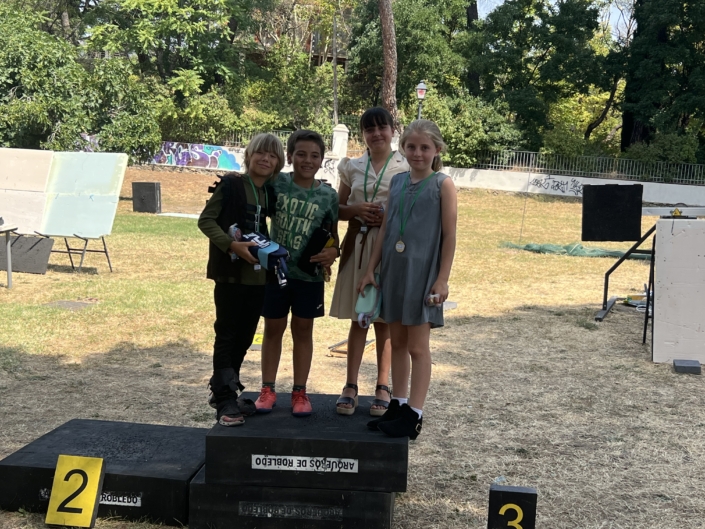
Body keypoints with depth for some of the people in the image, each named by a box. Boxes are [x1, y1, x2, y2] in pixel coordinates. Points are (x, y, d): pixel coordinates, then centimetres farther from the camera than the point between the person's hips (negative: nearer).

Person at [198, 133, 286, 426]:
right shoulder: (231, 184, -6)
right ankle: (225, 402, 3)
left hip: (259, 275, 6)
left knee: (245, 336, 12)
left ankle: (223, 391, 27)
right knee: (227, 335, -1)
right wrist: (232, 244, -20)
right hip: (231, 273, -6)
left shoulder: (272, 193, 9)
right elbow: (206, 220, -8)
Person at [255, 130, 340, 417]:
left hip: (309, 274, 0)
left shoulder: (328, 195, -4)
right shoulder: (276, 183, -7)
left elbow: (332, 234, 5)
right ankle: (268, 389, 23)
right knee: (273, 329, 11)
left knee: (303, 330, 11)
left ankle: (299, 391, 22)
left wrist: (333, 251, -16)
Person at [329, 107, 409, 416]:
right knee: (357, 318, 7)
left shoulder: (405, 169, -2)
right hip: (357, 246, 3)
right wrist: (356, 210, -8)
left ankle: (383, 387, 14)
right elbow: (338, 209, 11)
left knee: (383, 319, 4)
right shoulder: (352, 167, 7)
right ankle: (351, 386, 12)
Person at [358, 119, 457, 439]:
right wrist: (371, 269, 8)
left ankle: (414, 414, 5)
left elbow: (449, 236, -8)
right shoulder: (397, 181, 9)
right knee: (397, 341, 12)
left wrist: (442, 279, -12)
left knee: (418, 346, -1)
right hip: (394, 270, 6)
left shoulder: (442, 185, -6)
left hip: (423, 273, -5)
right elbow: (384, 229, 11)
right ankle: (398, 404, 23)